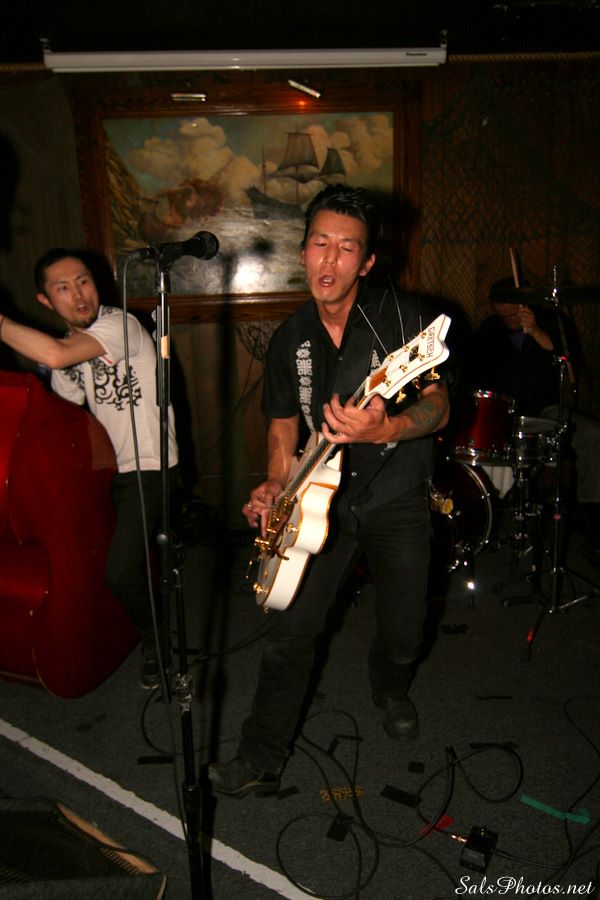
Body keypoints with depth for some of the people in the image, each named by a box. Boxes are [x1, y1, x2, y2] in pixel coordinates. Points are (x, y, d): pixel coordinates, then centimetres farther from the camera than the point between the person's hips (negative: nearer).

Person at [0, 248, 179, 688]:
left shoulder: (119, 325, -16)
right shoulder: (66, 346, 10)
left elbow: (54, 355, -33)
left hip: (149, 468, -8)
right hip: (108, 469, 8)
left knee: (121, 571, -18)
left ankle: (158, 640, 12)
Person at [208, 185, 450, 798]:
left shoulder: (404, 317, -9)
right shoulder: (291, 339, 2)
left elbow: (438, 406, -12)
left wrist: (385, 430, -33)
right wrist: (275, 483, -4)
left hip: (396, 499, -2)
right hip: (322, 498, 2)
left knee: (403, 633, 7)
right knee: (292, 632, -3)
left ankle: (390, 692, 43)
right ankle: (261, 761, 14)